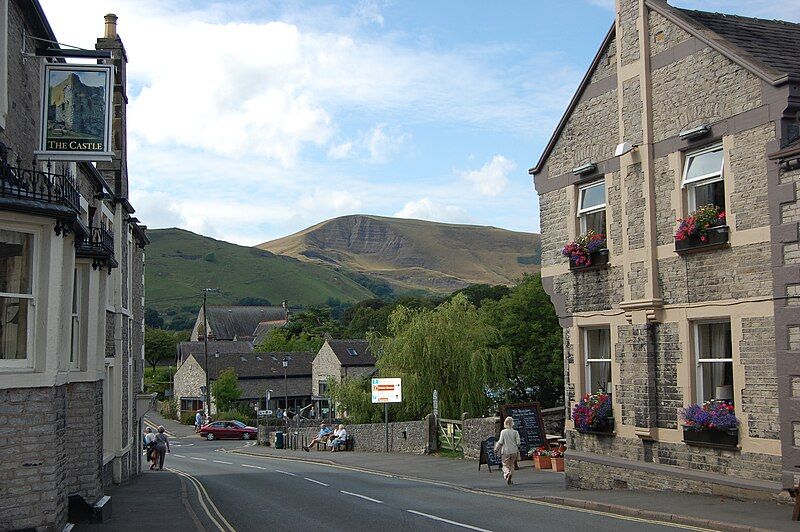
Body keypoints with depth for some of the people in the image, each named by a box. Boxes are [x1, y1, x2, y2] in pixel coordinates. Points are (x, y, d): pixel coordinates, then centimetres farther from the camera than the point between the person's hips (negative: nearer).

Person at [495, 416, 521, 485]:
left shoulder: (503, 432, -9)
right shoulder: (515, 432, -5)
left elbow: (501, 442, -9)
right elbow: (518, 442, -6)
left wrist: (496, 448, 7)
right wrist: (518, 448, 15)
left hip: (505, 451, -2)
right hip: (514, 451, 2)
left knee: (505, 465, 7)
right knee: (511, 465, 16)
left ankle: (507, 473, -23)